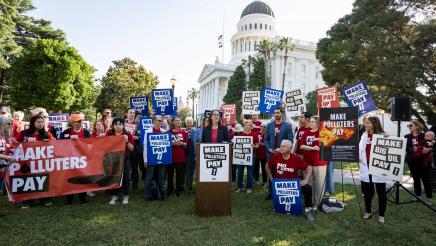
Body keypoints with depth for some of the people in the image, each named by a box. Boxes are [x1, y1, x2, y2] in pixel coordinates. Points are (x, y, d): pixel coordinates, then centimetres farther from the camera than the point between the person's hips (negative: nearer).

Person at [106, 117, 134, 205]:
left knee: (125, 177, 1)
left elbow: (132, 149, -2)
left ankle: (125, 196, 15)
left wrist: (127, 141, -17)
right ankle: (113, 196, 17)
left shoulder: (128, 135, -1)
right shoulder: (109, 134, 3)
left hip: (125, 159, -1)